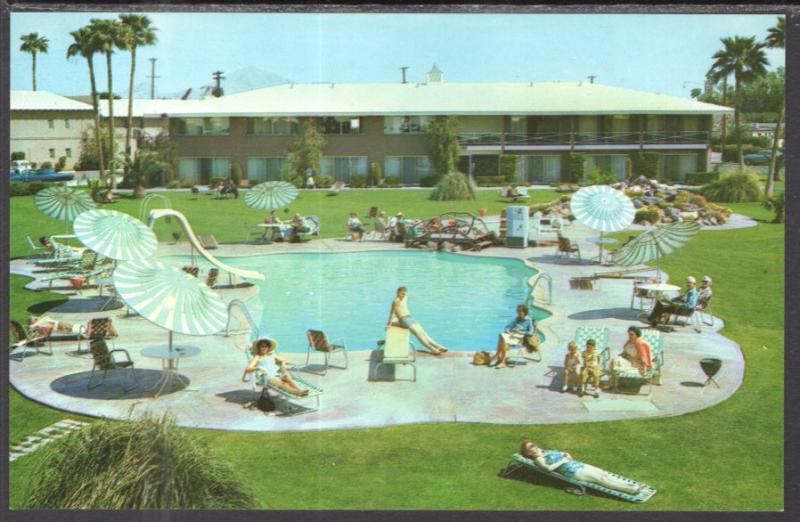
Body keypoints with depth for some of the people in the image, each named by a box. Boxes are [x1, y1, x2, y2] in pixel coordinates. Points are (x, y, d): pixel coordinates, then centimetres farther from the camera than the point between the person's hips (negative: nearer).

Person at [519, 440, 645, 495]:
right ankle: (632, 489, -22)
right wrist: (563, 461, -12)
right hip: (572, 471, -9)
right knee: (600, 478, -16)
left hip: (578, 464, 9)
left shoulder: (547, 451, 22)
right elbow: (549, 467, -23)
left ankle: (632, 486, -11)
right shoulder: (538, 459, -2)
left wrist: (567, 455, 8)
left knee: (604, 473, -6)